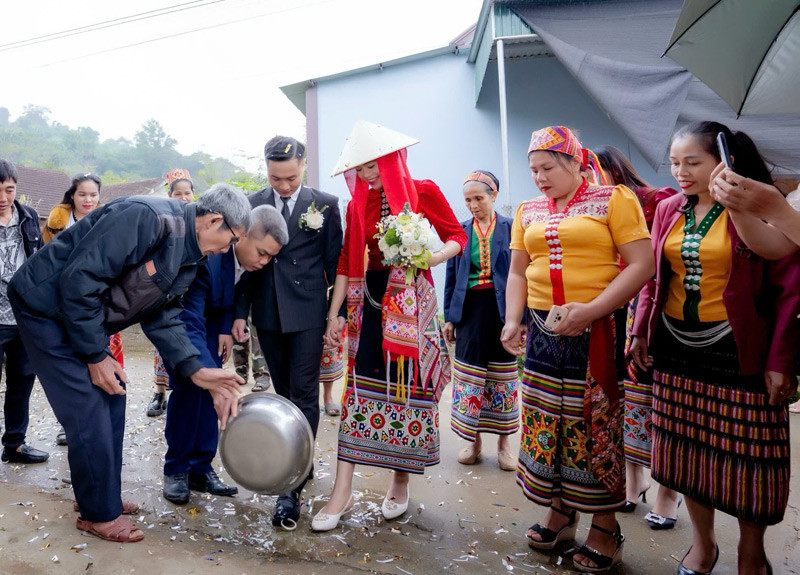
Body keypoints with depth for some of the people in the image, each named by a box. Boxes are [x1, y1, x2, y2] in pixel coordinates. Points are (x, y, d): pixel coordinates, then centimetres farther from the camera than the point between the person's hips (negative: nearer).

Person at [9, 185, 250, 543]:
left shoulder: (189, 257, 1)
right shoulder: (147, 218, -29)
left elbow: (162, 317, 3)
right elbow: (77, 281, -30)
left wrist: (197, 372, -9)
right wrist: (95, 355, -21)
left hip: (85, 314, 9)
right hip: (46, 305, -9)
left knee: (111, 399, 12)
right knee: (88, 409, -7)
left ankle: (100, 495, 29)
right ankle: (98, 513, 11)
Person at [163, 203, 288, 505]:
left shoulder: (249, 256, -20)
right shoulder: (206, 257, -41)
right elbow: (188, 325, -45)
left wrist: (226, 329, -10)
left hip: (211, 314, 6)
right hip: (180, 313, -6)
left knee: (209, 388, 1)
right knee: (187, 387, -12)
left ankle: (201, 468, 8)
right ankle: (176, 470, 4)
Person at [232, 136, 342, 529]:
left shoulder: (325, 204, -1)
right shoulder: (252, 205, 5)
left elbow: (334, 262, 1)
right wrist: (240, 312, 4)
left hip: (308, 312, -3)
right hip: (268, 313, 3)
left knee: (304, 394, -4)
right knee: (284, 393, 13)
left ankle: (292, 486, 0)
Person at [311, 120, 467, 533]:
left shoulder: (423, 192, -2)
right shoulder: (359, 204, 9)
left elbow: (458, 237, 3)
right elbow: (347, 262, 8)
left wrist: (430, 257, -18)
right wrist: (334, 314, 4)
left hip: (411, 304, -3)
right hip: (369, 301, 3)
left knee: (409, 387, 2)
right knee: (359, 387, -1)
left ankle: (400, 483, 20)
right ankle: (342, 490, 4)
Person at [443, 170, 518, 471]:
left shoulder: (511, 228, 0)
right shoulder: (459, 230, 6)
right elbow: (451, 275, 9)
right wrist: (449, 317, 5)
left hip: (501, 308, -2)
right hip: (469, 309, 2)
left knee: (503, 376, 7)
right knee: (468, 375, 5)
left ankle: (504, 442, 20)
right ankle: (473, 441, 20)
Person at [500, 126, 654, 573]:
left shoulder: (614, 199, -3)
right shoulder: (528, 212, 12)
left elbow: (641, 264, -11)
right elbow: (518, 272, 15)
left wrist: (590, 309, -21)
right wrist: (512, 321, -1)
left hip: (597, 330, -5)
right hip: (543, 329, 5)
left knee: (596, 424, 2)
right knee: (547, 420, 9)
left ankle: (606, 530, 19)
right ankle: (561, 514, 28)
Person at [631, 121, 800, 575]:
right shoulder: (669, 210, 6)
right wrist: (641, 331, 4)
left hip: (737, 348, -4)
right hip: (676, 346, 5)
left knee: (746, 453, 5)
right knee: (688, 447, 12)